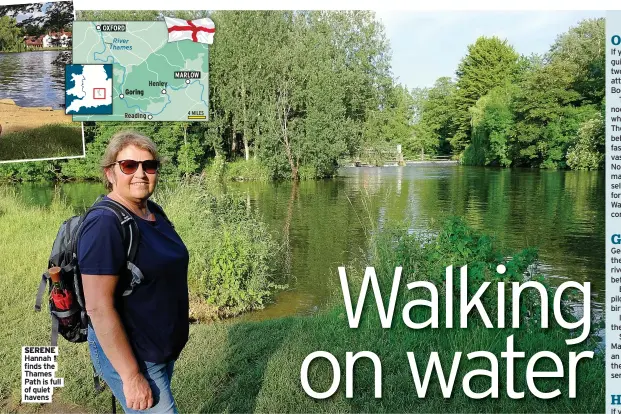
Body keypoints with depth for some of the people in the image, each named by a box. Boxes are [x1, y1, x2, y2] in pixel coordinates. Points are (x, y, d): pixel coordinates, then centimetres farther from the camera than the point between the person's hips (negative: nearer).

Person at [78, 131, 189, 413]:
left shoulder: (152, 214, 4)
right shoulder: (105, 224, -23)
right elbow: (98, 307, -26)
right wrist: (131, 376, -24)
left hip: (162, 351, 9)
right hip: (129, 356, -9)